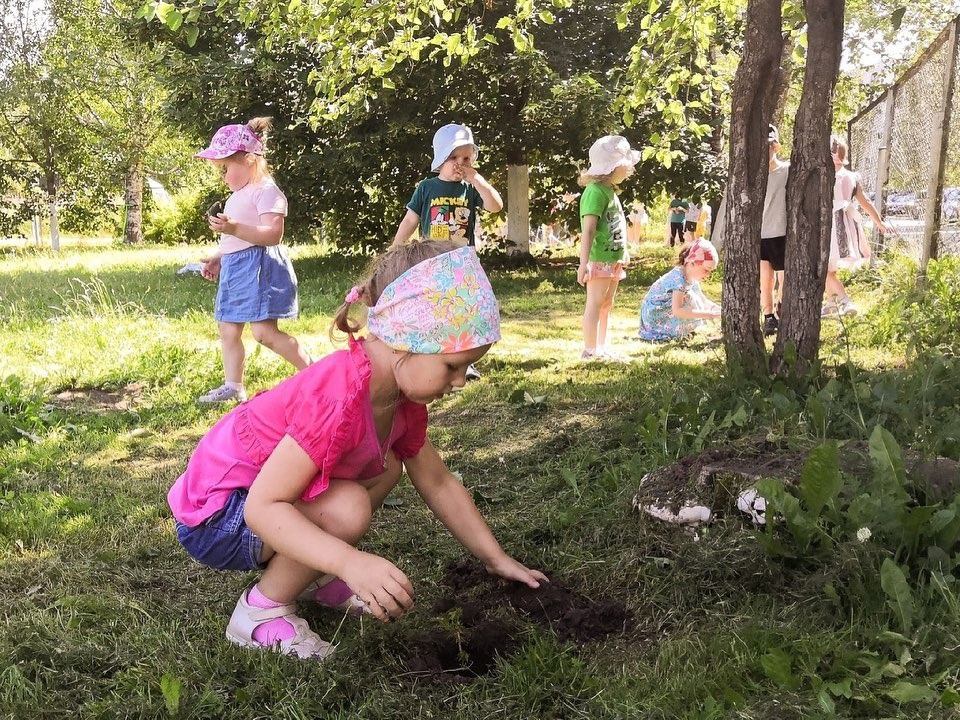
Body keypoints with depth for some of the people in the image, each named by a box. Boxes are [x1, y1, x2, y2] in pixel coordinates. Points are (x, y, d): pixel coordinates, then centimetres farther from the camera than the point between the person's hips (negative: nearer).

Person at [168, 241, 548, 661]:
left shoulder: (403, 396, -5)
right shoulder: (339, 401, -34)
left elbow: (438, 484, 7)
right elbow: (263, 506, -34)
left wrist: (496, 559, 8)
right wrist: (352, 563, -43)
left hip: (263, 488, 9)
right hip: (213, 517, -9)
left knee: (386, 468, 3)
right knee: (348, 509, -29)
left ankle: (307, 575, 12)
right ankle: (262, 611, -7)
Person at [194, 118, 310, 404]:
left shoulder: (265, 190, -12)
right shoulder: (238, 195, 20)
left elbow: (273, 234, -24)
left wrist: (234, 228, -31)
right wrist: (217, 259, 24)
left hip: (259, 265, -10)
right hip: (235, 267, 10)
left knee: (264, 331, -16)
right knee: (228, 329, 11)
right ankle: (233, 386, 20)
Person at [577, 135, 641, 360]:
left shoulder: (610, 190, 14)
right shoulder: (595, 191, -17)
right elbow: (588, 230, -23)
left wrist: (623, 256, 24)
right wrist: (583, 263, -27)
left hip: (613, 259, 10)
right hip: (599, 259, -10)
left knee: (606, 305, 14)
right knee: (595, 304, -5)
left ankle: (601, 349, 23)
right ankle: (590, 351, 1)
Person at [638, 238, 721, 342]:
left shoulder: (692, 277, 0)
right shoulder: (679, 278, -29)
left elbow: (703, 300, 11)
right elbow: (677, 311, -39)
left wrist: (720, 309, -7)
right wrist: (708, 314, -39)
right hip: (654, 317, -9)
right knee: (690, 299, -21)